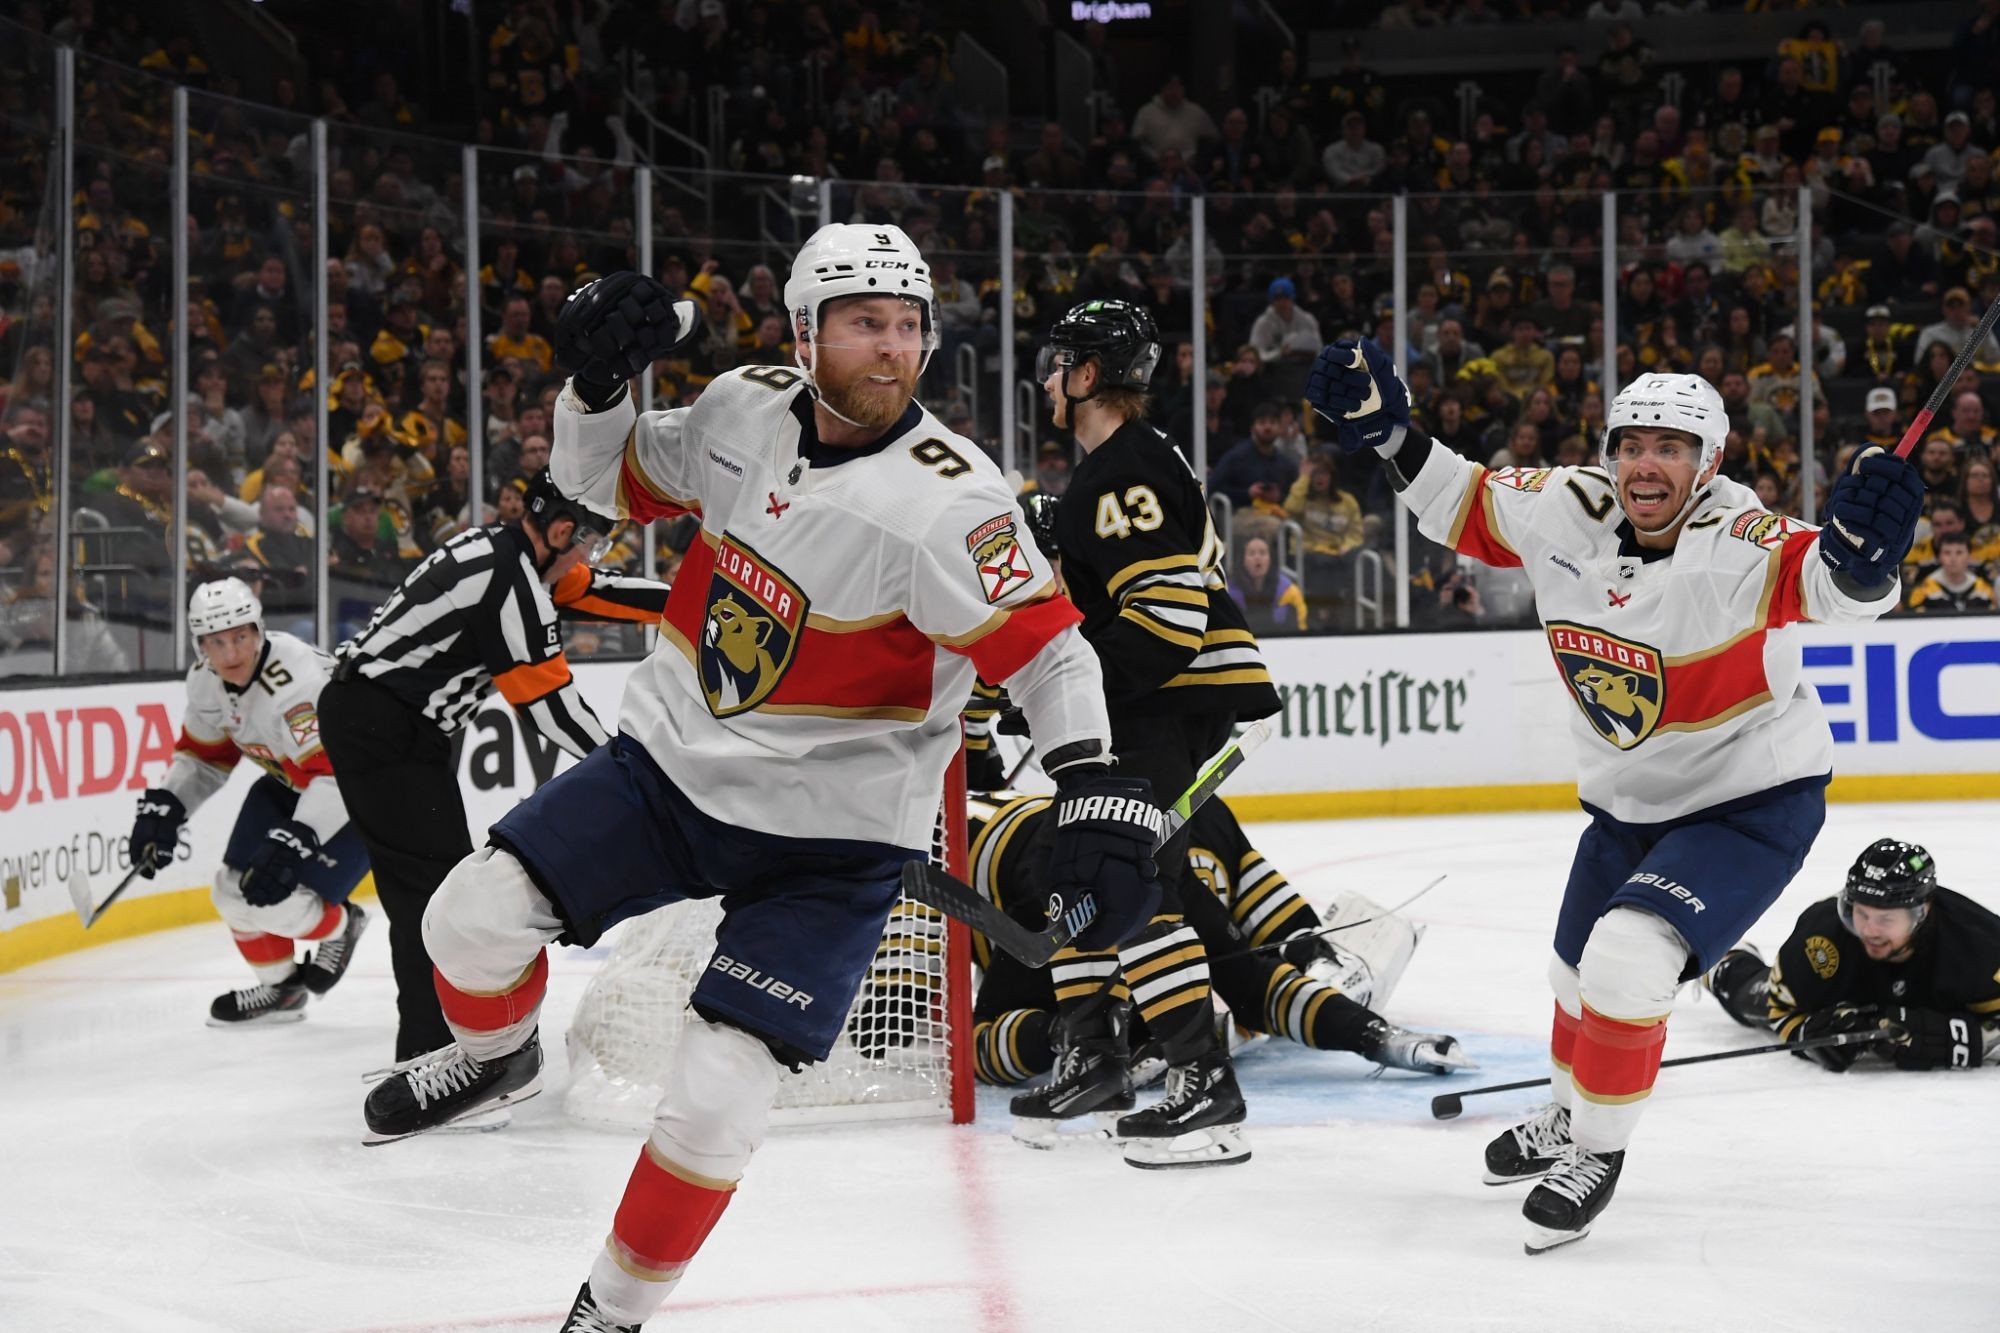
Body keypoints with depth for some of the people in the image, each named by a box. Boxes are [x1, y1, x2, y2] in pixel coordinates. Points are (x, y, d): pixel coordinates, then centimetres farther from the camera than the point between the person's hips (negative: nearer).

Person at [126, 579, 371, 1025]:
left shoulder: (297, 683, -35)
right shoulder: (205, 680, -8)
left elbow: (336, 774, -40)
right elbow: (203, 754, 8)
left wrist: (294, 843, -47)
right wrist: (163, 807, -5)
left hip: (357, 791, -8)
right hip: (288, 783, 8)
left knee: (279, 900, -19)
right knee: (235, 891, 2)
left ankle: (340, 926, 14)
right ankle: (280, 988, 24)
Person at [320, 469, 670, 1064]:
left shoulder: (504, 549, 9)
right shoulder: (509, 580, -20)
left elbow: (590, 591, 21)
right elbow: (548, 699, -18)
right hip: (379, 727, -10)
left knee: (447, 876, 14)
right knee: (432, 880, -11)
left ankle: (434, 1037, 23)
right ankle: (434, 1050, -14)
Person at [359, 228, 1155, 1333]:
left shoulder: (946, 500, -22)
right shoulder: (743, 409, -4)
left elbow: (1049, 653, -21)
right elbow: (610, 483, 12)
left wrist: (1101, 805, -32)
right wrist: (597, 379, -7)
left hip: (828, 836, -5)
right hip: (671, 765, 5)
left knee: (713, 1104, -11)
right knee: (474, 918, -7)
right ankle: (496, 1054, 29)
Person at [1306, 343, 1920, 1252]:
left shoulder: (1737, 546, -30)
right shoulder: (1566, 512, -12)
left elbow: (1831, 582, -47)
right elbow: (1467, 506, 5)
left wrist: (1860, 558, -68)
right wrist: (1388, 436, -6)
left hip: (1751, 802, -7)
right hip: (1628, 799, 7)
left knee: (1628, 964, -23)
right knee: (1579, 973, 23)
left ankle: (1600, 1151, 0)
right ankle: (1569, 1115, 53)